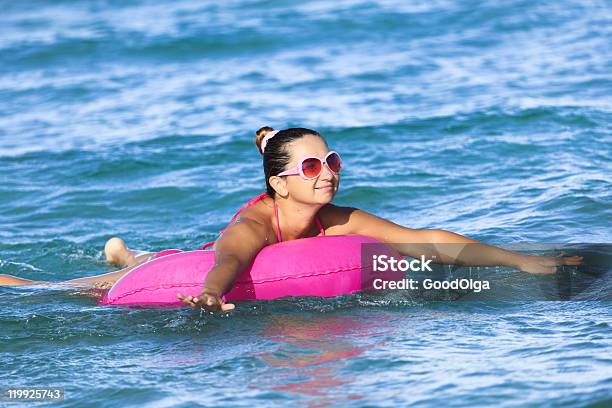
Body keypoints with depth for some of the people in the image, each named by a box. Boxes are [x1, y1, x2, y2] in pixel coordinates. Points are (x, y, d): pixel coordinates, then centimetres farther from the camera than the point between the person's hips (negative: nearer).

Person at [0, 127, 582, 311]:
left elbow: (429, 240, -29)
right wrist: (210, 295, -86)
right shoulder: (251, 226, -40)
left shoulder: (337, 221, -25)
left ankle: (126, 253, 65)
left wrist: (522, 261, -35)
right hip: (186, 276, -6)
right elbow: (227, 262, -62)